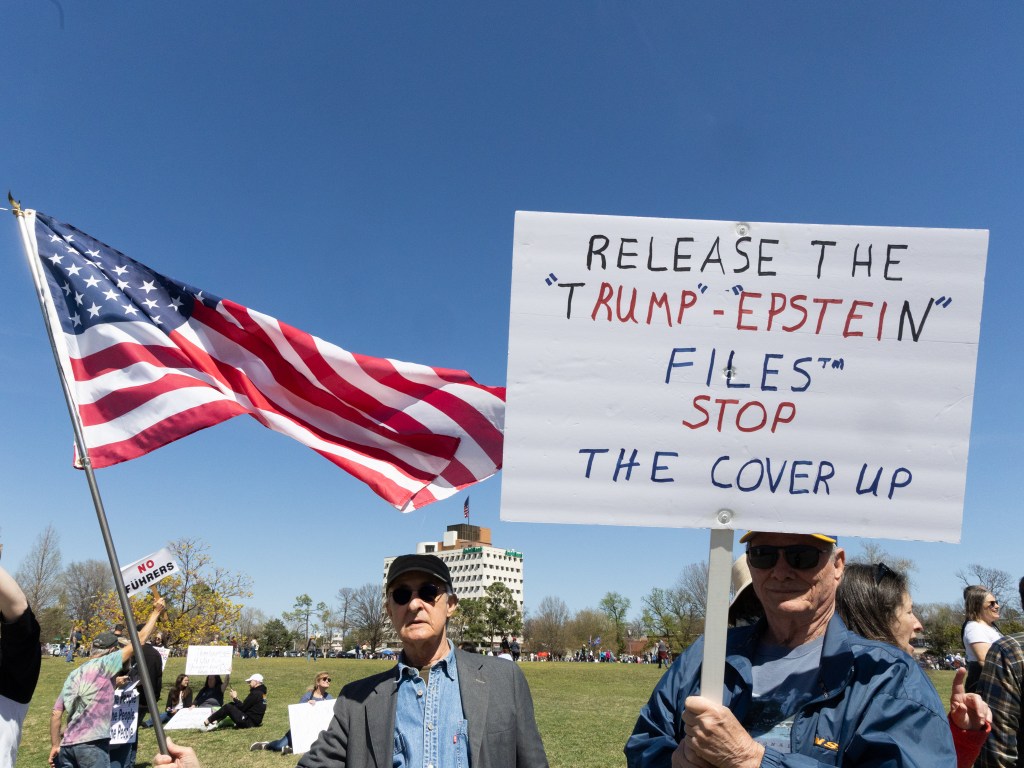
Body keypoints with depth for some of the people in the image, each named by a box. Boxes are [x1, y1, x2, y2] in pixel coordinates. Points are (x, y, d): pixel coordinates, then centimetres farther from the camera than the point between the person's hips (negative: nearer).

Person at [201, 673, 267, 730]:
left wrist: (235, 698, -1)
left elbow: (242, 707, -14)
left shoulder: (255, 694, -17)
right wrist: (235, 699, 5)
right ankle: (215, 722, 5)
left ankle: (206, 722, -1)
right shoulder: (261, 692, 14)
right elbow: (245, 706, 15)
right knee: (231, 704, 15)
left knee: (227, 707, -10)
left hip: (249, 722, -10)